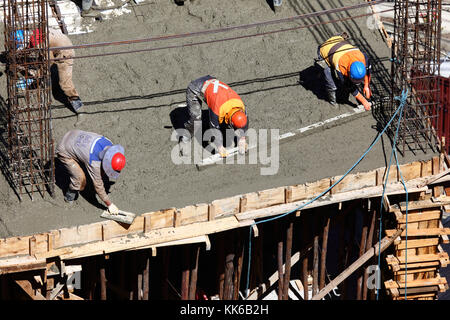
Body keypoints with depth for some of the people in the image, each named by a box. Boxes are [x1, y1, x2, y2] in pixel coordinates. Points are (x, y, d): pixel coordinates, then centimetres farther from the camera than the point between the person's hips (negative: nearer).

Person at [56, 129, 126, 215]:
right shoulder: (94, 162, -35)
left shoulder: (109, 144, -17)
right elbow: (98, 185, -23)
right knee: (80, 179, -17)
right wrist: (109, 205, -16)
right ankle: (69, 196, 10)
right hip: (64, 152, -7)